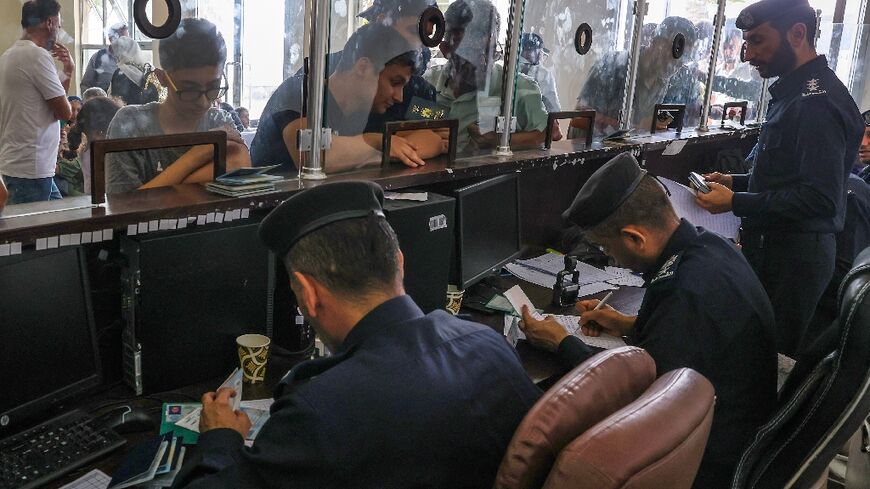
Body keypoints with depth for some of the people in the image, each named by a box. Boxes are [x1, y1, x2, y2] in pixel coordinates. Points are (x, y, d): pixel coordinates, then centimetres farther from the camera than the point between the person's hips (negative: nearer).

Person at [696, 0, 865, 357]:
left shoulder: (817, 102, -19)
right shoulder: (793, 92, 14)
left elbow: (821, 198, -25)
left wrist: (736, 203, -20)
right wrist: (736, 182, 10)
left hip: (793, 258, -10)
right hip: (772, 246, 10)